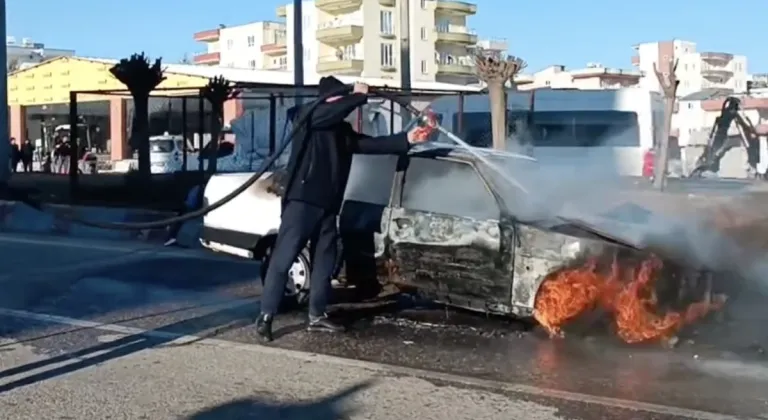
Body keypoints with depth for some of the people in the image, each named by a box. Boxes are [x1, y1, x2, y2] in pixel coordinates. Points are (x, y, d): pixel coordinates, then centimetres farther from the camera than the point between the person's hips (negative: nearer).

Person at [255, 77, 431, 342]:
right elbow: (333, 111, -21)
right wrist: (359, 96, -12)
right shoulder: (307, 116, -2)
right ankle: (265, 316, -7)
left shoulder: (343, 131, 18)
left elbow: (372, 144, 12)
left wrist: (406, 139, 3)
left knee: (324, 261, 10)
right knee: (283, 258, -8)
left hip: (327, 205, 8)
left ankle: (317, 316, 18)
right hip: (301, 201, -8)